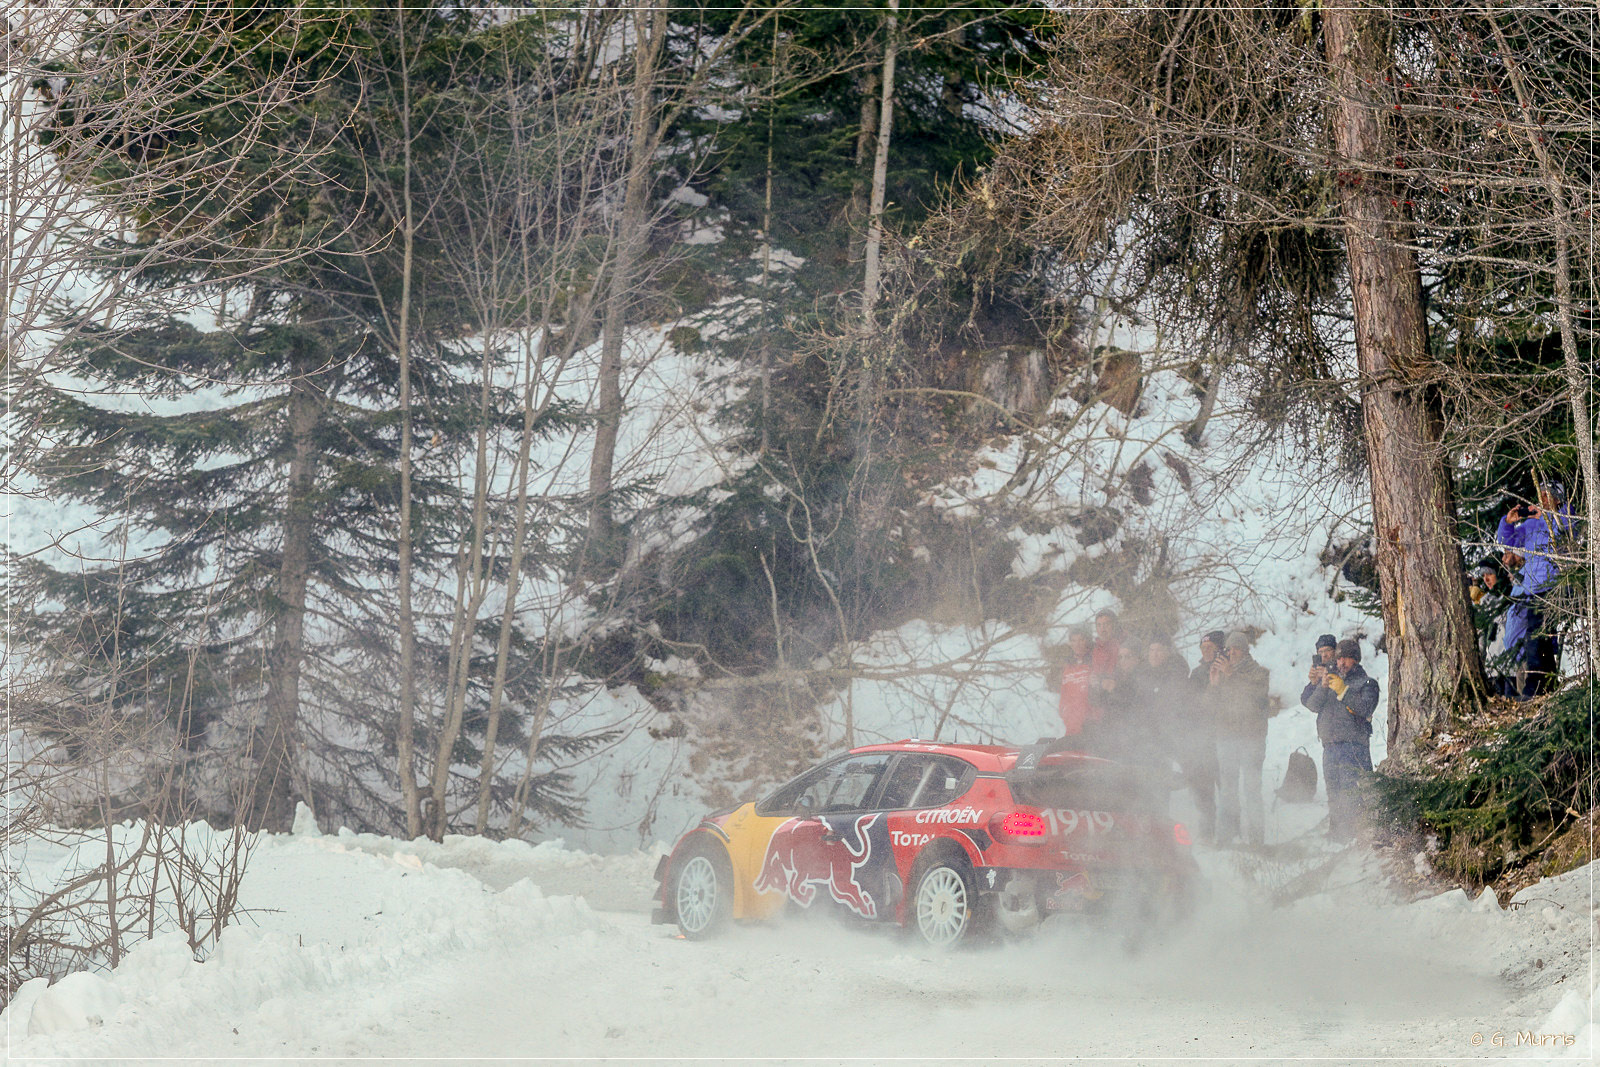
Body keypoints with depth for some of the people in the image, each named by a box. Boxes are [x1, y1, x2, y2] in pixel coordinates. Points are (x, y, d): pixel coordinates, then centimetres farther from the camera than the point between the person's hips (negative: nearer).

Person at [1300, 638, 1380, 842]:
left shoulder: (1367, 683, 4)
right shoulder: (1330, 678, 18)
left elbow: (1366, 709, -12)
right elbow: (1313, 705, 7)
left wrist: (1343, 691, -18)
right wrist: (1322, 687, -10)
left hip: (1353, 745, -5)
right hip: (1329, 745, 6)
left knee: (1350, 791, -15)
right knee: (1333, 792, 7)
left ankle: (1351, 832, -17)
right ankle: (1334, 832, 12)